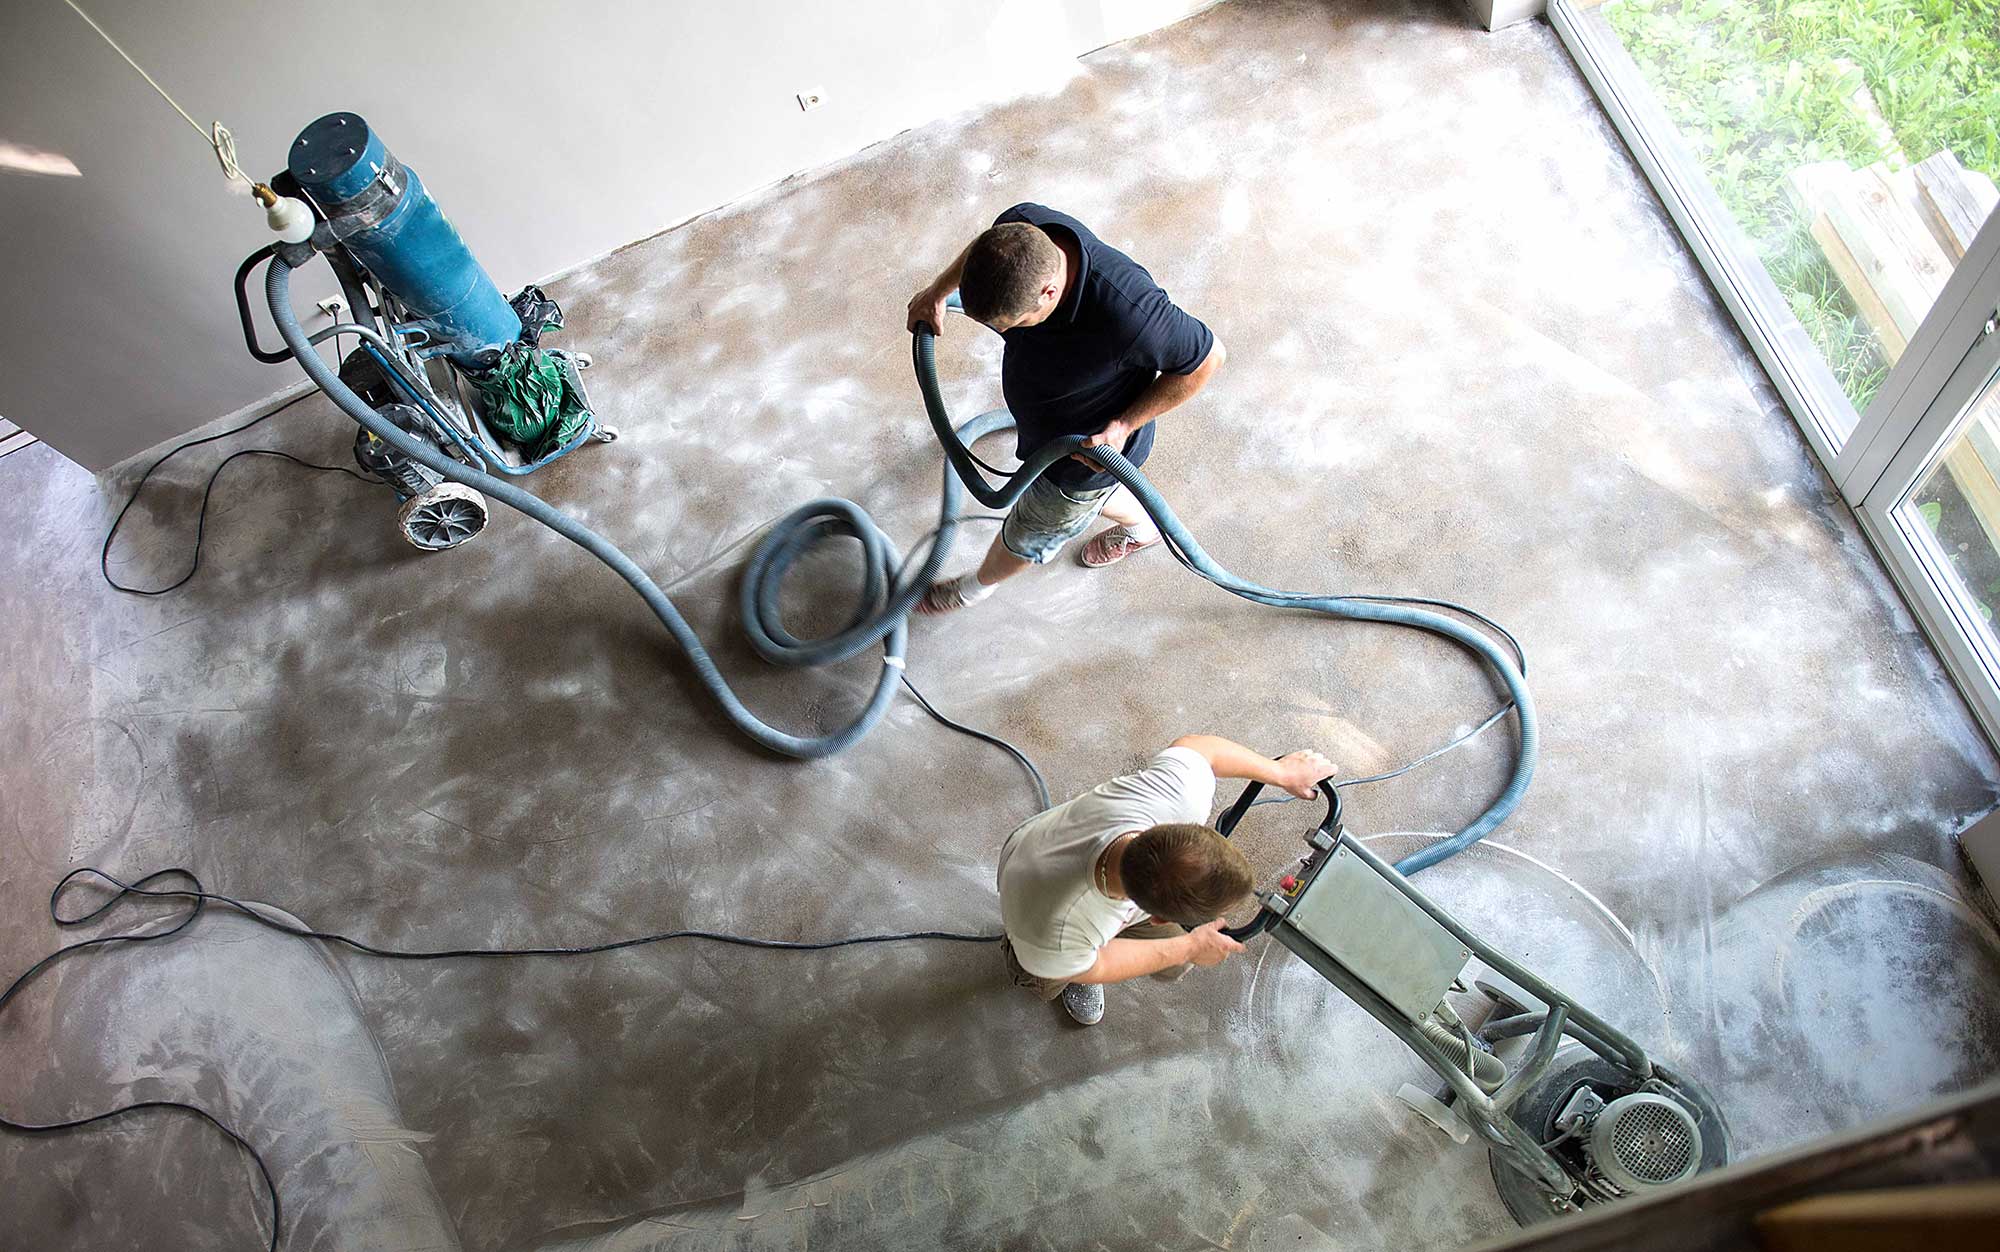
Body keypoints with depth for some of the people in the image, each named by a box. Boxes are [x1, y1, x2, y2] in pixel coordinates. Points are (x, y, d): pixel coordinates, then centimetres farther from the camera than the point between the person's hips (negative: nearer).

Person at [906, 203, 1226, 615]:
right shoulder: (1020, 229, -29)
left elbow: (1207, 358, -28)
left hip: (1090, 447, -5)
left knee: (1028, 534, 24)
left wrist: (1123, 426, -27)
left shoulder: (1129, 314, -48)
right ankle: (1141, 527, 66)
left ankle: (978, 585, 57)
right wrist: (937, 292, 6)